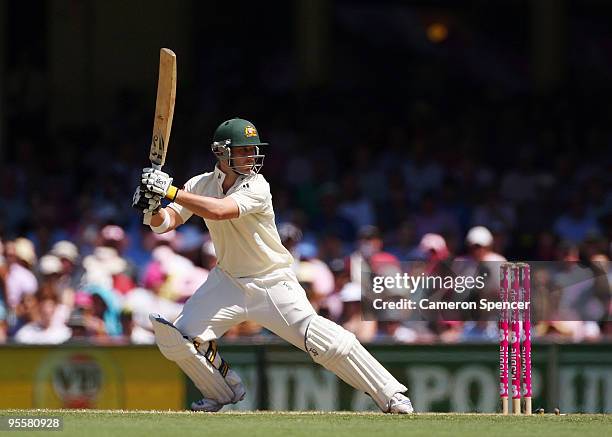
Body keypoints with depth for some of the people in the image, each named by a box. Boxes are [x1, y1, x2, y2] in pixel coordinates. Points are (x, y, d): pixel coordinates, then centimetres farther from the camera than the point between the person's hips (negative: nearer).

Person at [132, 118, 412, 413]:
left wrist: (171, 191, -39)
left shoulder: (257, 188, -21)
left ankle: (391, 395, -8)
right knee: (176, 337, -11)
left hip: (273, 284, -4)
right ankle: (222, 392, 15)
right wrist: (153, 206, -33)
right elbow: (165, 223, -11)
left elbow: (218, 211, -37)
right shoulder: (201, 185, -4)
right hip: (228, 283, 4)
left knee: (325, 341, -17)